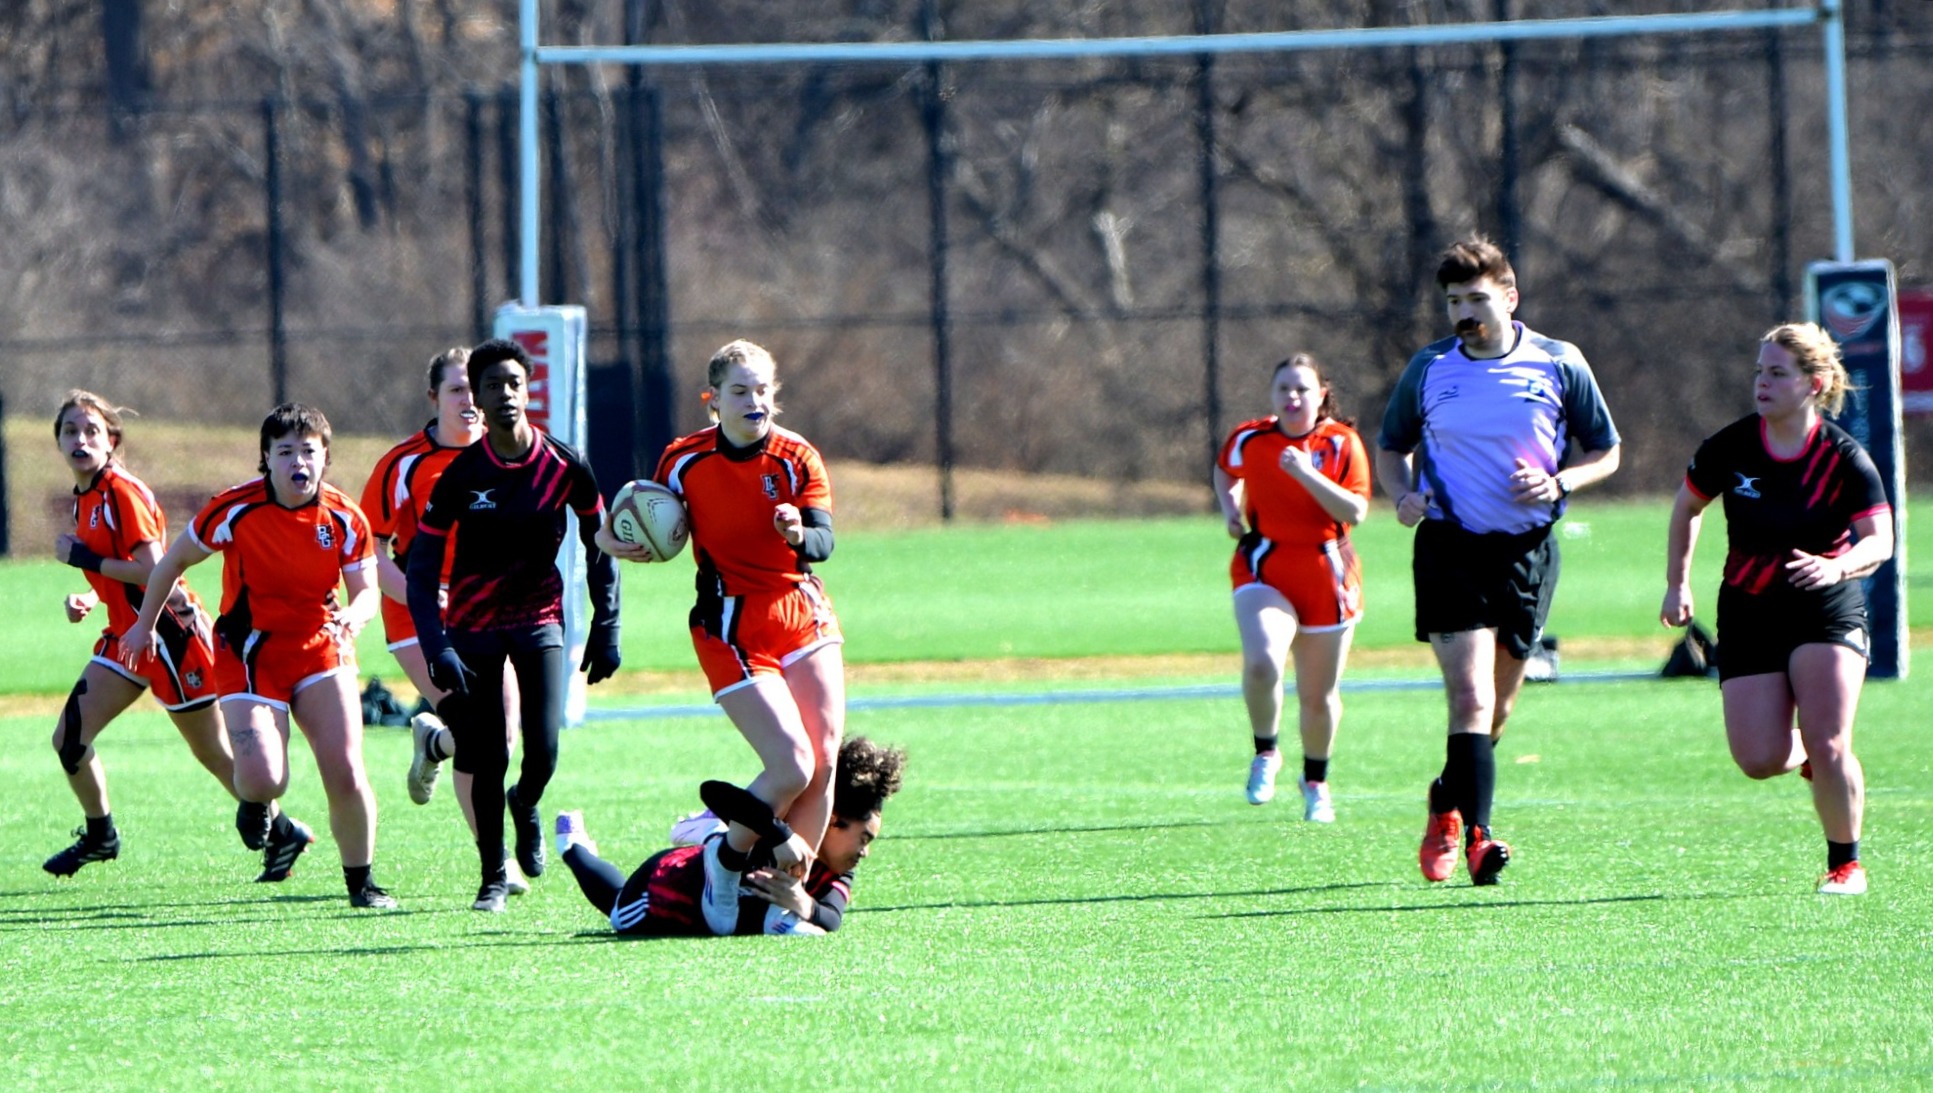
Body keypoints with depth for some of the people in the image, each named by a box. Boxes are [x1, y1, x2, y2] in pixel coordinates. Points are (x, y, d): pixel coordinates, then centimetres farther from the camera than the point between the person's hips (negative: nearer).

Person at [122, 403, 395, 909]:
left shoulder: (345, 518, -7)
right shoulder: (237, 510, -14)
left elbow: (366, 591, 0)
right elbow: (174, 560, 1)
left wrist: (354, 616, -25)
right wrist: (145, 624, 11)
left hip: (321, 649, 2)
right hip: (250, 654, -2)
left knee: (346, 773, -11)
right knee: (261, 778, -19)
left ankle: (361, 881, 11)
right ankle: (261, 813, 21)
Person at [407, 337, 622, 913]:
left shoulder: (565, 466, -8)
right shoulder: (460, 476, -12)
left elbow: (599, 547, 5)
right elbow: (421, 569, -11)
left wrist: (606, 628, 0)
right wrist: (436, 648, -22)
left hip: (539, 617, 1)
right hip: (474, 624, -1)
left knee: (543, 751, -13)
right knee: (486, 758, -4)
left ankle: (526, 805, 22)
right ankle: (494, 876, 13)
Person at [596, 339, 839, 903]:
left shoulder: (798, 458, -4)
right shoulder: (683, 460, -4)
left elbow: (824, 542, -14)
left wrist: (800, 534, -36)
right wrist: (614, 539, -8)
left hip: (803, 617, 3)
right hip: (731, 630, -3)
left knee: (824, 763, -5)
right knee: (793, 768, -16)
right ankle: (725, 858, 8)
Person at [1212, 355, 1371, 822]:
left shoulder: (1341, 443, -5)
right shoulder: (1249, 440, 1)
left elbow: (1355, 512, -15)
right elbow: (1225, 472, 24)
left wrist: (1308, 476, -24)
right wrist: (1230, 509, 6)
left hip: (1325, 576, 0)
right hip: (1264, 569, 0)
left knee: (1319, 695, 9)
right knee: (1261, 662, -28)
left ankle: (1315, 781, 35)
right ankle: (1265, 753, -2)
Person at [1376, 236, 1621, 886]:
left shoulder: (1559, 365, 2)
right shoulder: (1428, 369, 4)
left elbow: (1605, 452, 8)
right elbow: (1391, 449, 16)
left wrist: (1557, 483, -11)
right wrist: (1403, 495, -6)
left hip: (1527, 551, 1)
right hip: (1449, 546, -1)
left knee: (1497, 707, 12)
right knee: (1471, 698, -16)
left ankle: (1449, 805, 36)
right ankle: (1476, 837, -21)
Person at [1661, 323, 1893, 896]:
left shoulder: (1845, 460, -13)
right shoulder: (1730, 448, -6)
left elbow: (1880, 541, -18)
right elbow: (1687, 507, 12)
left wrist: (1838, 567, -39)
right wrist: (1677, 584, 11)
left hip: (1828, 612, -2)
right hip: (1748, 614, 3)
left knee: (1829, 747, -17)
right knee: (1759, 758, -9)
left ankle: (1845, 863, 5)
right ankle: (1805, 753, 28)